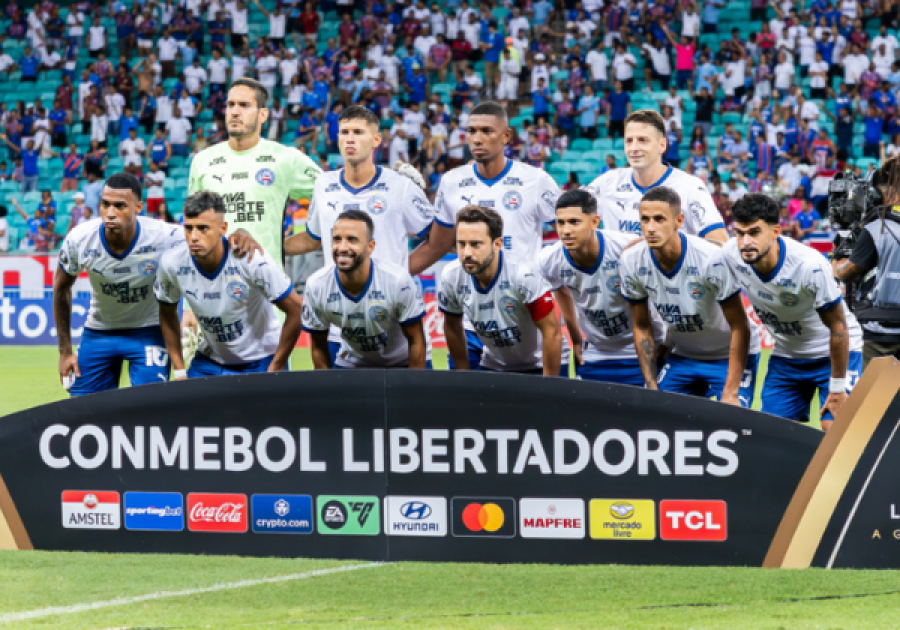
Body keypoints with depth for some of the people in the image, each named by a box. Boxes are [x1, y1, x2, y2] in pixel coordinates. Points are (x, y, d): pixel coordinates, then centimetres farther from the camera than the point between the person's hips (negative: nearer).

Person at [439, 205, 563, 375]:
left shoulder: (524, 275, -30)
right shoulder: (451, 277, -15)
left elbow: (552, 333, -24)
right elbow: (452, 326, 3)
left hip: (538, 368, -4)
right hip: (492, 367, 4)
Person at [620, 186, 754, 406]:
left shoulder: (711, 259, -28)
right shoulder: (631, 262, -14)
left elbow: (739, 328, -21)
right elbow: (642, 327, 1)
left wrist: (730, 395, -22)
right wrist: (651, 388, -2)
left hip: (727, 358, -4)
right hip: (681, 358, 4)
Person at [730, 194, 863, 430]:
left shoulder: (811, 265, -33)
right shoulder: (730, 255, -18)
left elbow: (837, 326, -21)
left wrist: (837, 389, -16)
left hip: (836, 352, -5)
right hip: (785, 355, 5)